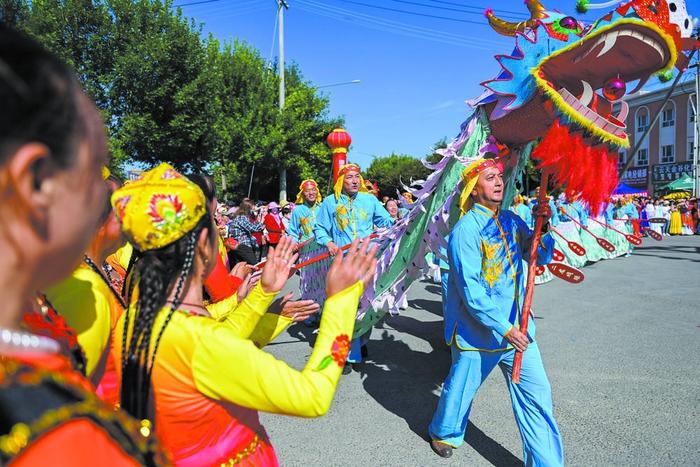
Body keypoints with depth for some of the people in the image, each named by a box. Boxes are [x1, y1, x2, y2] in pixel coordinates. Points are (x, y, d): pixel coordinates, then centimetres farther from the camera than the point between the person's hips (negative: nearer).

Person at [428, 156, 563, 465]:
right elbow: (470, 291, -21)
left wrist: (543, 227, -10)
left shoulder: (511, 221, 3)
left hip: (516, 327, 6)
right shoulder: (466, 230, -17)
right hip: (477, 331, -5)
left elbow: (541, 257, 8)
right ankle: (444, 433, 44)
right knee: (461, 389, 15)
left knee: (537, 393, 5)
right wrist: (504, 328, -21)